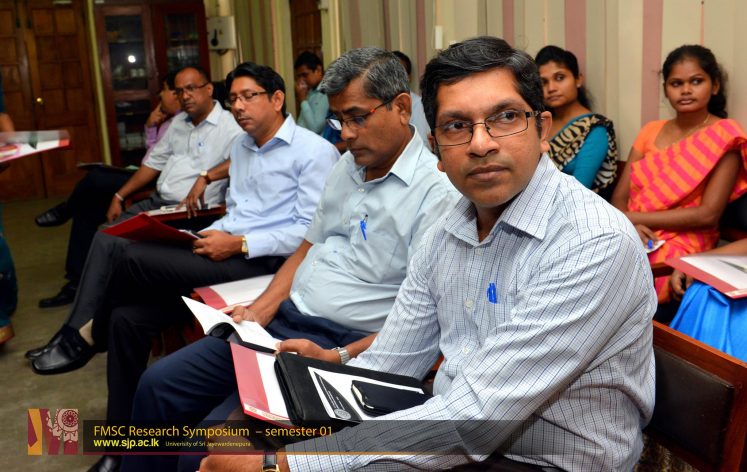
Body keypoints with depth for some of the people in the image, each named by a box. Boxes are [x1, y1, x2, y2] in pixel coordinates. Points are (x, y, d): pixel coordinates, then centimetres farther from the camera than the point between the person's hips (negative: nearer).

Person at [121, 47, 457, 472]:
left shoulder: (437, 191, -15)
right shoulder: (348, 165, 12)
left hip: (346, 346, -8)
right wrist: (259, 312, 5)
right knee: (158, 385, 4)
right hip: (283, 321, 8)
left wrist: (339, 358, -24)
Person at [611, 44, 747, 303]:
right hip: (634, 237, 5)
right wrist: (628, 225, -16)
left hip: (684, 245, -4)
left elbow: (708, 214, -11)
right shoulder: (651, 131, 14)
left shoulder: (724, 136, -2)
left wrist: (632, 217, -11)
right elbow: (620, 197, 7)